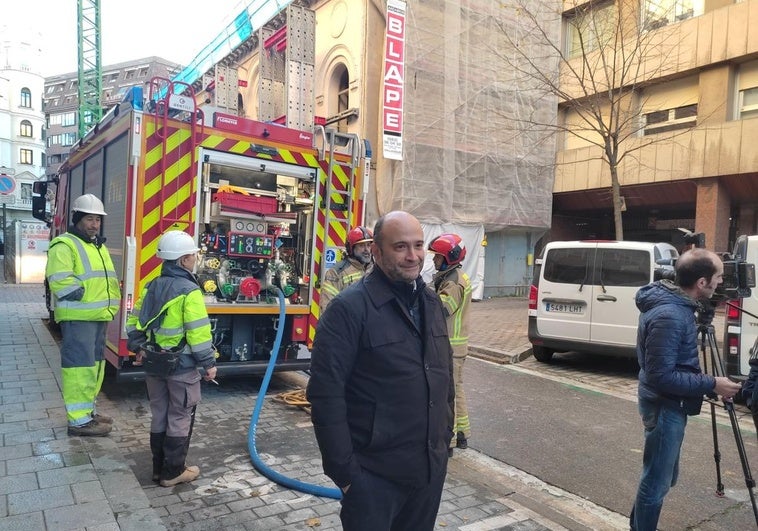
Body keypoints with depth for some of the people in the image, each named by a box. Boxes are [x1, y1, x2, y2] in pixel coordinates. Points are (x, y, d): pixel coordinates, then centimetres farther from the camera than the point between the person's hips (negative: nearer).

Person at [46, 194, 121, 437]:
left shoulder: (99, 246, 19)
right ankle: (79, 420, -4)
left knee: (94, 364, 15)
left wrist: (109, 305, 14)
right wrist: (82, 298, -17)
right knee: (80, 366, -8)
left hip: (99, 316, 9)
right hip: (78, 317, -9)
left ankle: (88, 410, 26)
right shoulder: (64, 245, -10)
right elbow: (59, 280, -21)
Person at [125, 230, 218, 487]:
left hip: (154, 363, 7)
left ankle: (159, 467, 28)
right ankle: (173, 472, 15)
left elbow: (135, 320, 11)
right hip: (182, 365, -7)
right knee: (179, 419, 6)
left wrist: (138, 347, 20)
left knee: (159, 415, 17)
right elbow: (198, 332, -20)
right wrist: (209, 363, -13)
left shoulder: (152, 287, 6)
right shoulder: (189, 291, -17)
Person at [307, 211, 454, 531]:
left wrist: (446, 434, 12)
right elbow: (326, 394, -17)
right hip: (374, 474, -6)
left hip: (431, 468, 7)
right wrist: (343, 469, -16)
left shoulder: (431, 302, 6)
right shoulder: (350, 308, -16)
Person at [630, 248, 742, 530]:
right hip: (665, 406, -10)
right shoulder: (668, 315, -28)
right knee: (657, 481, 5)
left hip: (670, 404, 10)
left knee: (664, 476, 23)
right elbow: (662, 376, -26)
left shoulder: (674, 304, 3)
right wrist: (711, 385, -20)